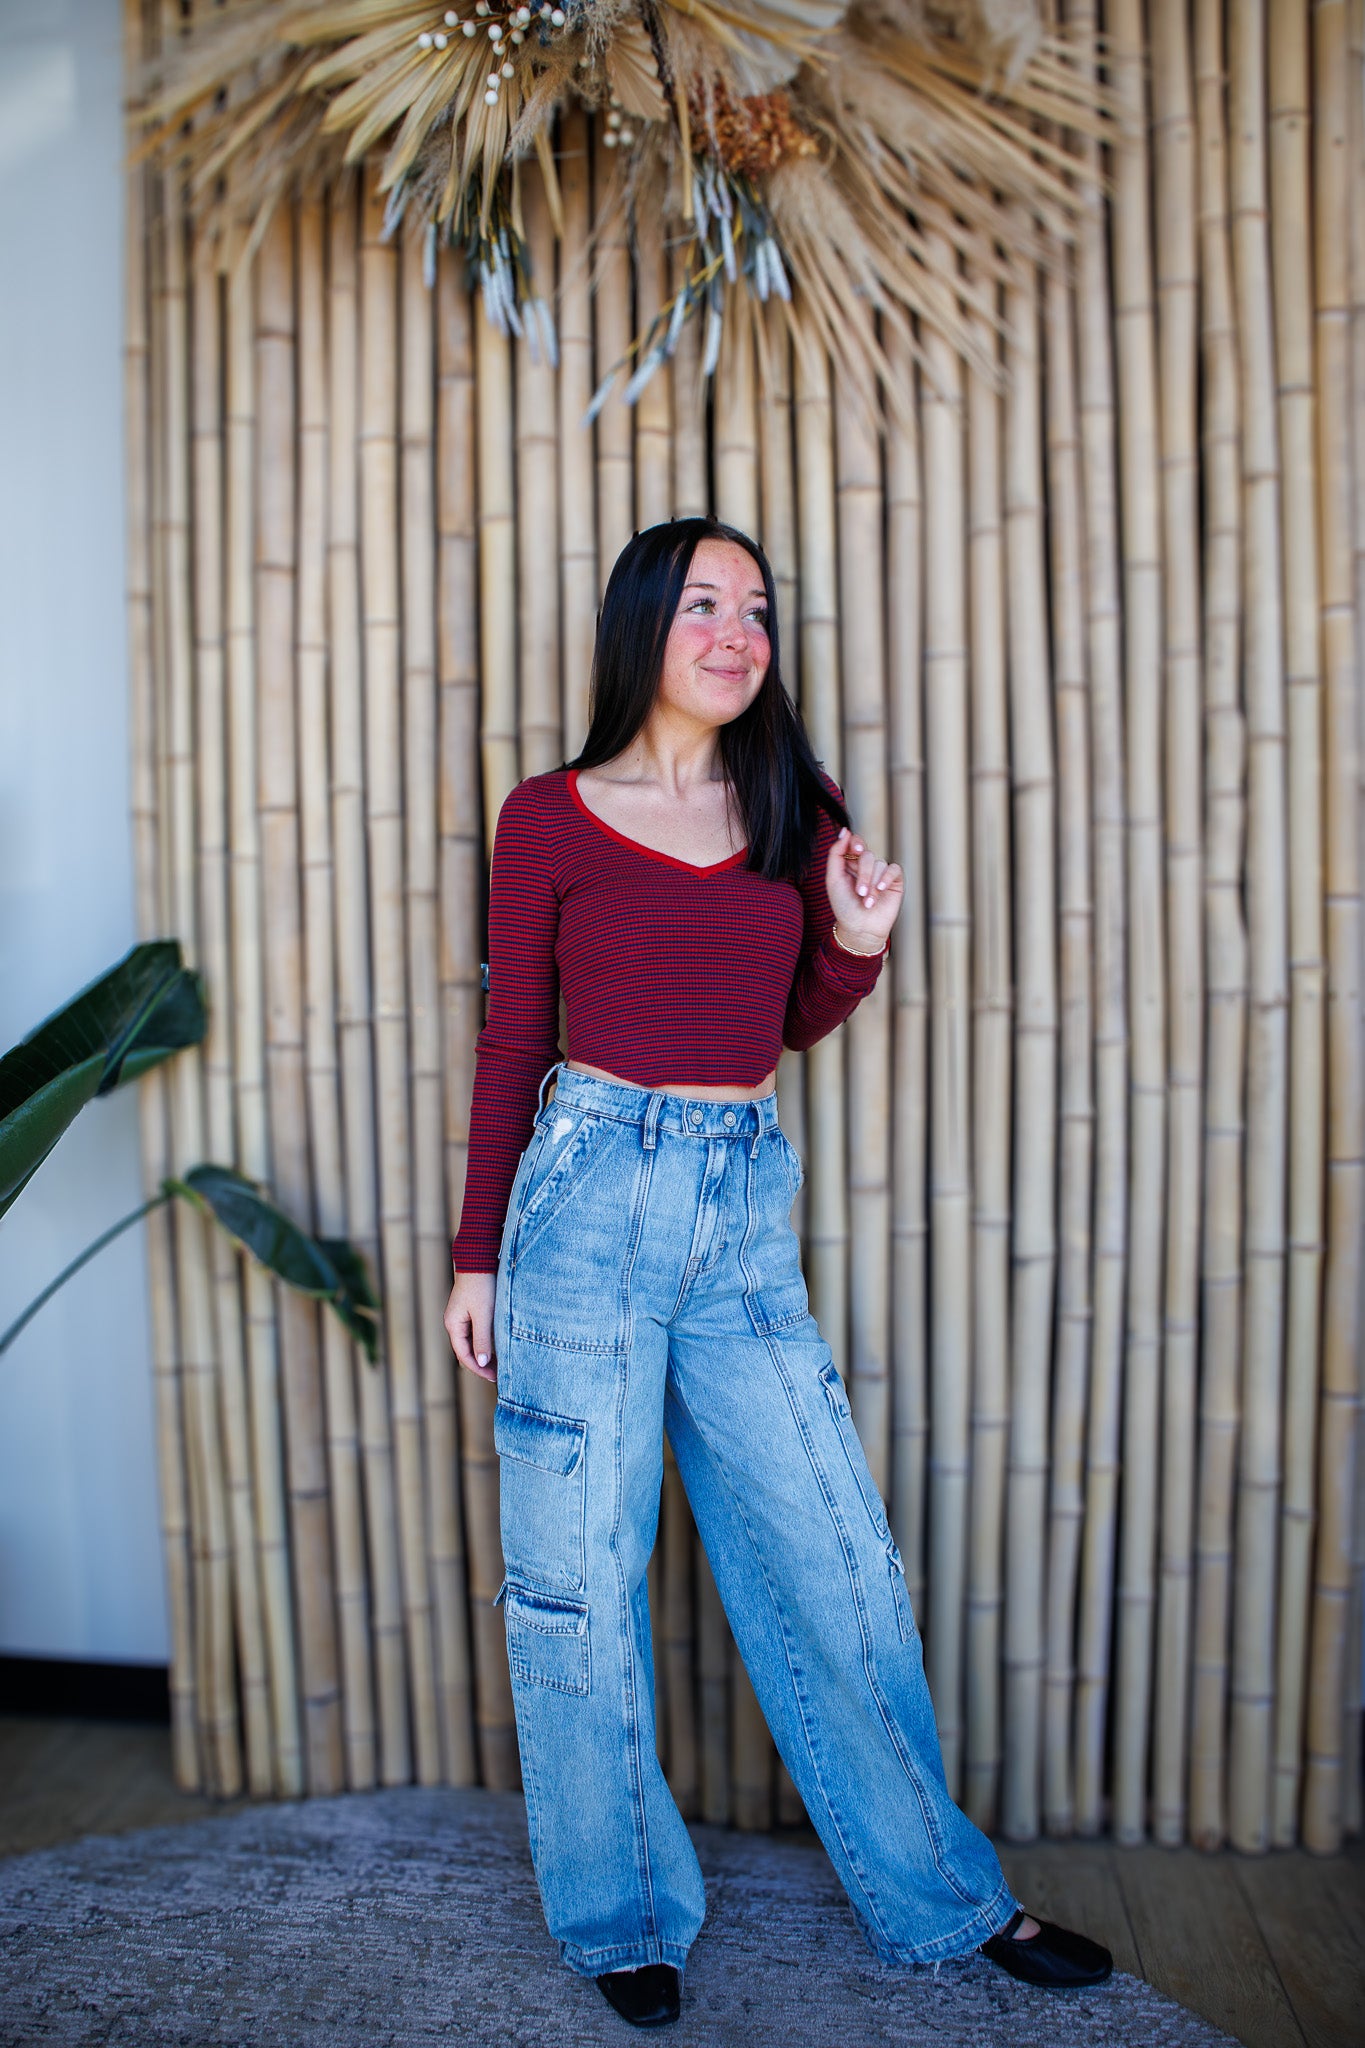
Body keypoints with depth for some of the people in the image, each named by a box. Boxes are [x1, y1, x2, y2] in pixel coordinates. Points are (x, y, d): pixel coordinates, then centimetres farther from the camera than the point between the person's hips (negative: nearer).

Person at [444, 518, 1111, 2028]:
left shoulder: (798, 808, 8)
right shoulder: (548, 819, -1)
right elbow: (511, 1045, 4)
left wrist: (858, 942, -4)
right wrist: (477, 1256, 5)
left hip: (748, 1213, 3)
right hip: (594, 1188, -3)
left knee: (836, 1561, 9)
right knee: (581, 1574, 7)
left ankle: (941, 1893, 30)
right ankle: (622, 1917, 30)